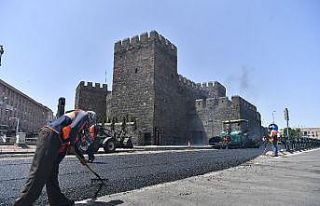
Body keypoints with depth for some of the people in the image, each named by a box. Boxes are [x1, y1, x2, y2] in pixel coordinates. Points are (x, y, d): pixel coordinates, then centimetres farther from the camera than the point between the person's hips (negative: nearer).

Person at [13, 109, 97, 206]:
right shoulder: (84, 115, 5)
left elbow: (74, 142, 38)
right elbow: (73, 128, -15)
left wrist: (81, 156, 46)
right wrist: (72, 144, -1)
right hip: (50, 137, -10)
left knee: (52, 174, 12)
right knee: (39, 174, -10)